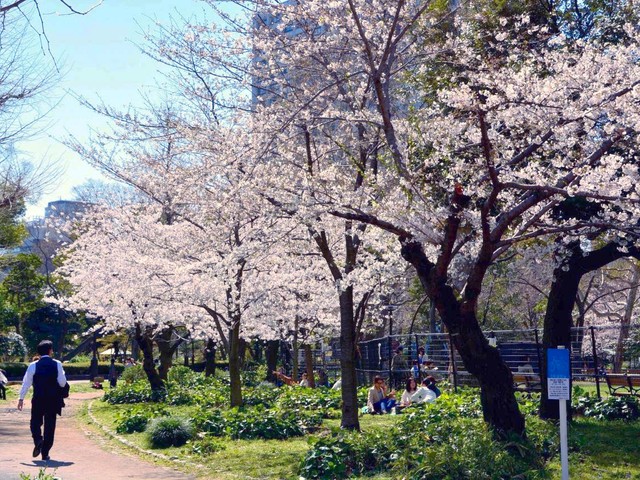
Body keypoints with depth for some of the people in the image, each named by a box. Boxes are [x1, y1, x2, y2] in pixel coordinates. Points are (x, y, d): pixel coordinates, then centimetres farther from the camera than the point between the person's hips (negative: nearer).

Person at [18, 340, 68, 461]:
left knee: (35, 423, 15)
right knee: (50, 426, 8)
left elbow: (26, 382, -1)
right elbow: (62, 383, -5)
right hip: (53, 400, 0)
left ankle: (38, 439, -15)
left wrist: (21, 398, 4)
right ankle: (45, 453, 7)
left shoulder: (33, 365, -2)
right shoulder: (57, 364, -4)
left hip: (38, 400, 0)